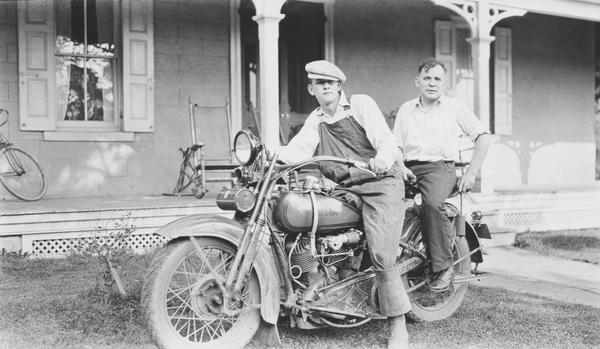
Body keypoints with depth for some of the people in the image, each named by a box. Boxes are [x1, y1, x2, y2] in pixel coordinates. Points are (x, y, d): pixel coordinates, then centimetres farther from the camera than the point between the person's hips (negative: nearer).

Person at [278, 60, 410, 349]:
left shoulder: (361, 104, 1)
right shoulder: (315, 120, 17)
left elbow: (386, 139, -11)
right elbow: (299, 149, 1)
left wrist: (382, 159, -34)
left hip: (379, 184, -6)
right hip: (343, 189, 6)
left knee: (381, 255, -17)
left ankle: (398, 326, -5)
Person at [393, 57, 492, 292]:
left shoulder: (455, 107, 13)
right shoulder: (406, 110, 21)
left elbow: (483, 137, 8)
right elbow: (397, 145, 15)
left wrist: (471, 173, -2)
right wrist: (400, 166, -7)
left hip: (440, 166, -3)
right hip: (410, 169, 3)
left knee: (432, 204, -35)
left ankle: (444, 267, -26)